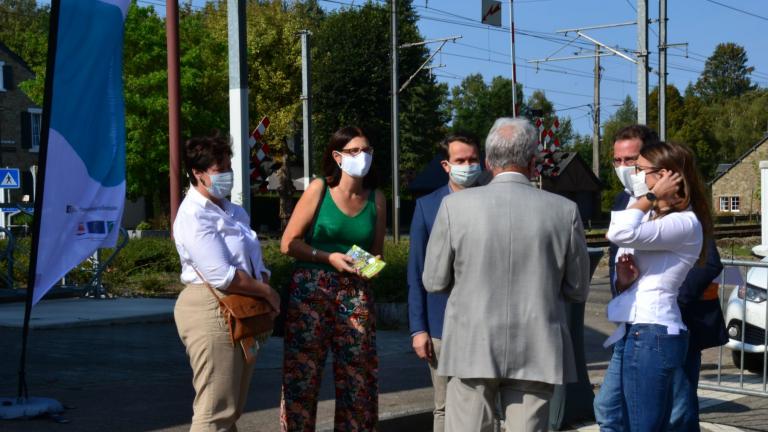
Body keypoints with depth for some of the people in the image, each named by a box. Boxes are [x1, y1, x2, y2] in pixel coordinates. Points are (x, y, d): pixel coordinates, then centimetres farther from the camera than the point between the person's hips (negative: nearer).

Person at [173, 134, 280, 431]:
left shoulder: (235, 212, 15)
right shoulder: (193, 216, -14)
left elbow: (254, 263, 22)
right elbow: (222, 276, -22)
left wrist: (265, 290, 2)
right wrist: (268, 293, -11)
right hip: (212, 310, -10)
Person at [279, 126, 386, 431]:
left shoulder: (376, 198, 7)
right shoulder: (319, 189, -3)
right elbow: (289, 243, -4)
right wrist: (329, 258, -12)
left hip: (356, 294, 3)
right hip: (311, 290, -3)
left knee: (357, 375, 3)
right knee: (302, 372, -3)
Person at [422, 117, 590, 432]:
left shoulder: (455, 206, -6)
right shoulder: (564, 210, -4)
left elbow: (434, 281, 1)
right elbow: (578, 289, 5)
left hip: (471, 349, -1)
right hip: (536, 353, 1)